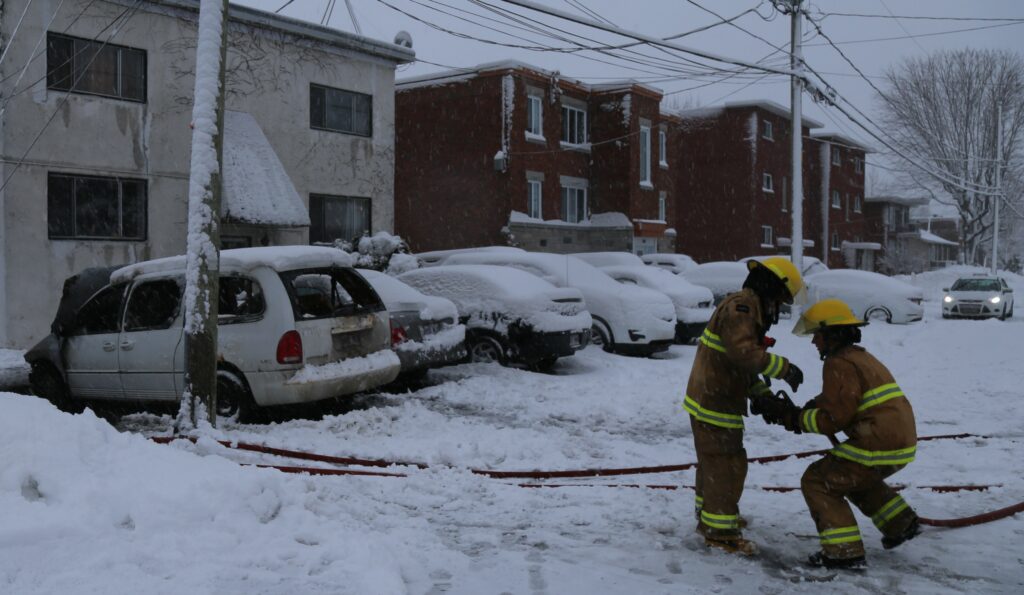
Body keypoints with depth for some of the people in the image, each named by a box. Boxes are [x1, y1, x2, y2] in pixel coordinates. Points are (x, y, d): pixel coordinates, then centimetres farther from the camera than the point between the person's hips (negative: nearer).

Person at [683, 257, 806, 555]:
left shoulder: (748, 309, 16)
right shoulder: (739, 307, -19)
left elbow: (743, 362, 18)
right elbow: (745, 352, -31)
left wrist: (760, 392, 7)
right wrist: (784, 368, -24)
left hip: (709, 398, 11)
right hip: (715, 403, -11)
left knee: (713, 461, 22)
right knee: (727, 465, -3)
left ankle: (709, 514, 37)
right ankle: (719, 531, 6)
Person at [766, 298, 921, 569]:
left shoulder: (840, 364, -13)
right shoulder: (861, 357, 19)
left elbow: (833, 418, -18)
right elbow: (834, 401, 20)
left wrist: (795, 418, -7)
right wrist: (799, 412, 7)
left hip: (879, 447, -10)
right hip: (901, 444, 10)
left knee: (817, 482, -1)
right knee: (852, 476, 33)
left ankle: (845, 552, -4)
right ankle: (901, 523, 34)